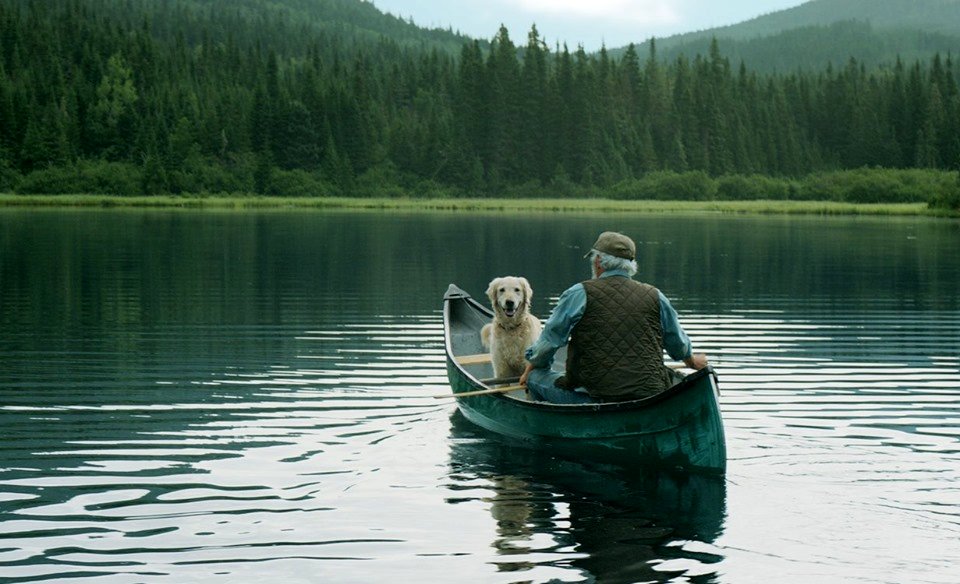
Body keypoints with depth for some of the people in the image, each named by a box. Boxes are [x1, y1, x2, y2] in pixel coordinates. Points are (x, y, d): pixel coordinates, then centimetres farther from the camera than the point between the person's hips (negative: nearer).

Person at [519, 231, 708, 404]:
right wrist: (692, 361, 49)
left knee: (535, 377, 13)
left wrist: (530, 369, 26)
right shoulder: (654, 296, 10)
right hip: (652, 395, 4)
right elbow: (679, 344, 25)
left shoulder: (580, 294, 0)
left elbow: (549, 339, 5)